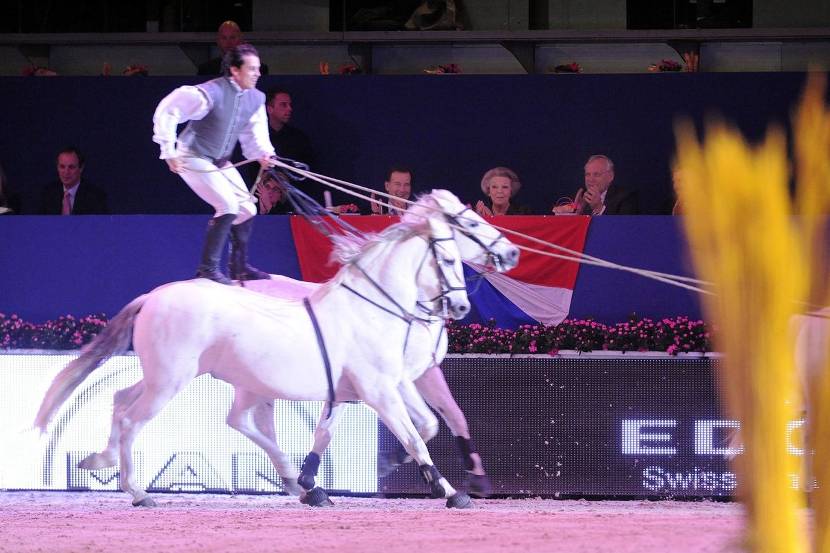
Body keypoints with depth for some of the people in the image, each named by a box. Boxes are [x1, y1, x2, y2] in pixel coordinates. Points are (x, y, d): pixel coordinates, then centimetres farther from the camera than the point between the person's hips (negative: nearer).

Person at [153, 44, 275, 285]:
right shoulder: (211, 93, -27)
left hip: (220, 162, 8)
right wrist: (169, 152, -21)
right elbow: (166, 112, -23)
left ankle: (240, 267, 26)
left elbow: (253, 131, 11)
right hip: (193, 158, -8)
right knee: (229, 206, -20)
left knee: (247, 209, 8)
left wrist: (262, 153, -11)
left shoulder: (256, 99, -3)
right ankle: (207, 268, -12)